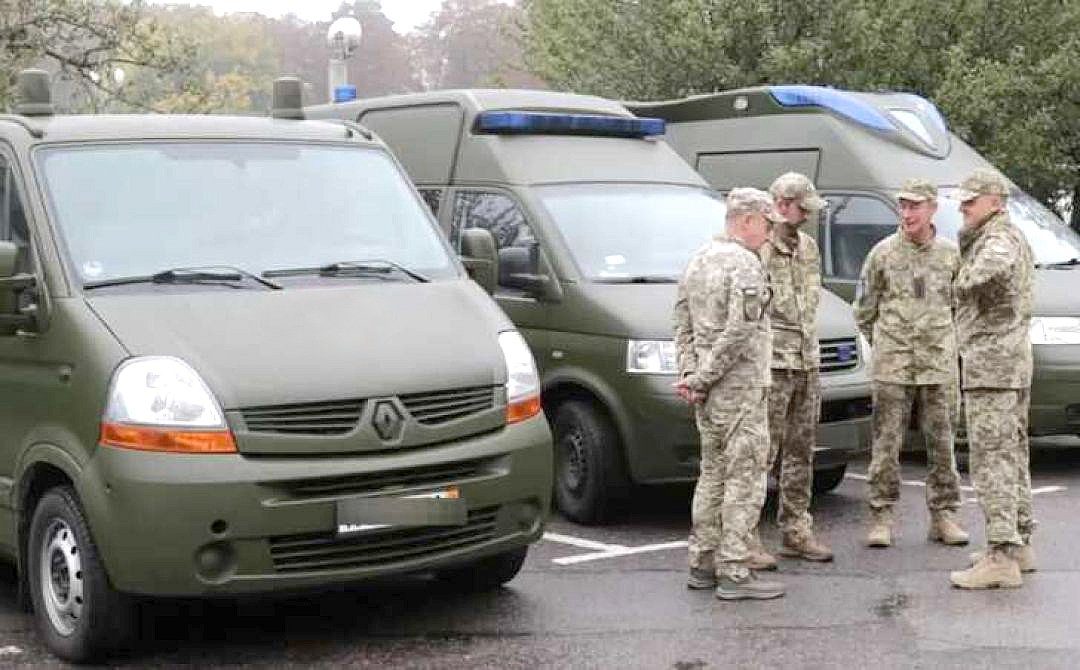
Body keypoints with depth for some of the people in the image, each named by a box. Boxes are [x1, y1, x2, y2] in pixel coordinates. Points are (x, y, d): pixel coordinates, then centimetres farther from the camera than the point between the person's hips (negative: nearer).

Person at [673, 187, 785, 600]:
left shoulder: (697, 262, 14)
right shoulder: (745, 265, -14)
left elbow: (684, 326, 14)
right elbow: (738, 332, -21)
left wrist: (690, 374, 6)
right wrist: (701, 379, -15)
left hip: (708, 392, 9)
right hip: (739, 388, -9)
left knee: (713, 474, 15)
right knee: (745, 479, -5)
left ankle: (702, 565, 19)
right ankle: (734, 574, -5)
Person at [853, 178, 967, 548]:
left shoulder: (950, 254, 6)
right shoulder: (883, 252, 1)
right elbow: (864, 309, 8)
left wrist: (942, 340, 12)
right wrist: (884, 342, 9)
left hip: (939, 364, 2)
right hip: (892, 365, -2)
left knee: (941, 444, 7)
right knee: (886, 444, -1)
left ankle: (943, 516, 16)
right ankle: (881, 517, 6)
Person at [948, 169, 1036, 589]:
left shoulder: (998, 239, -14)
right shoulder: (1016, 239, 19)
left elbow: (994, 267, -39)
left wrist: (966, 284, -21)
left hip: (990, 364, -11)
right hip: (1016, 364, 11)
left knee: (991, 459, -13)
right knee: (1011, 454, 15)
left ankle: (1001, 558, -16)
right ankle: (1020, 544, 22)